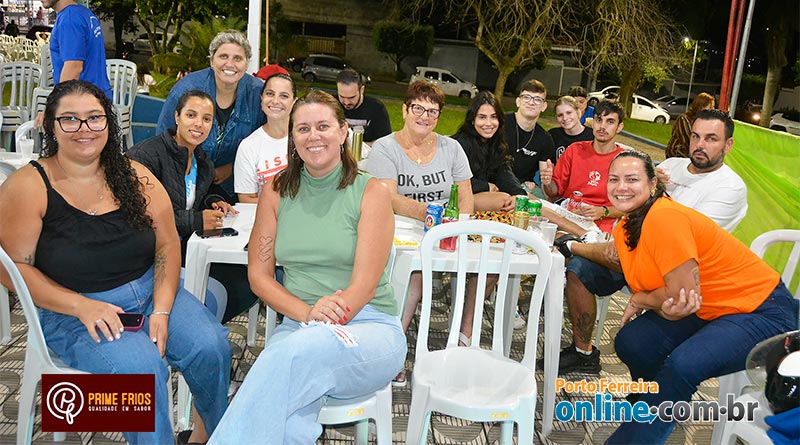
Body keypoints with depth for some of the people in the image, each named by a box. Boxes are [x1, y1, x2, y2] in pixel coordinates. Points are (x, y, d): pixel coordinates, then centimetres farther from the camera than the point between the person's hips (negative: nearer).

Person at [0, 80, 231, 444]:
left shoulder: (134, 176, 3)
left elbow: (167, 245, 2)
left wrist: (161, 310, -11)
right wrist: (83, 307, -20)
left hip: (150, 291, 4)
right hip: (72, 311, -3)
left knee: (211, 346, -18)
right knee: (142, 367, -31)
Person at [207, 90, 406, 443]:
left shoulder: (370, 192, 1)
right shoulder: (277, 190, 11)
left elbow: (364, 285, -7)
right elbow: (259, 274, 7)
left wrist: (325, 327, -22)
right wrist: (307, 312, -11)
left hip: (369, 327, -1)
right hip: (296, 326, 2)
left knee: (298, 351, -35)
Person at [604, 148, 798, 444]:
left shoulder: (664, 217, -25)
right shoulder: (623, 230, 2)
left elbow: (683, 294, -24)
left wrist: (639, 301, -7)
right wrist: (665, 308, -21)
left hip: (762, 310, -8)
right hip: (704, 311, 8)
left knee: (682, 365, -30)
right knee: (630, 341, -7)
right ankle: (656, 410, 19)